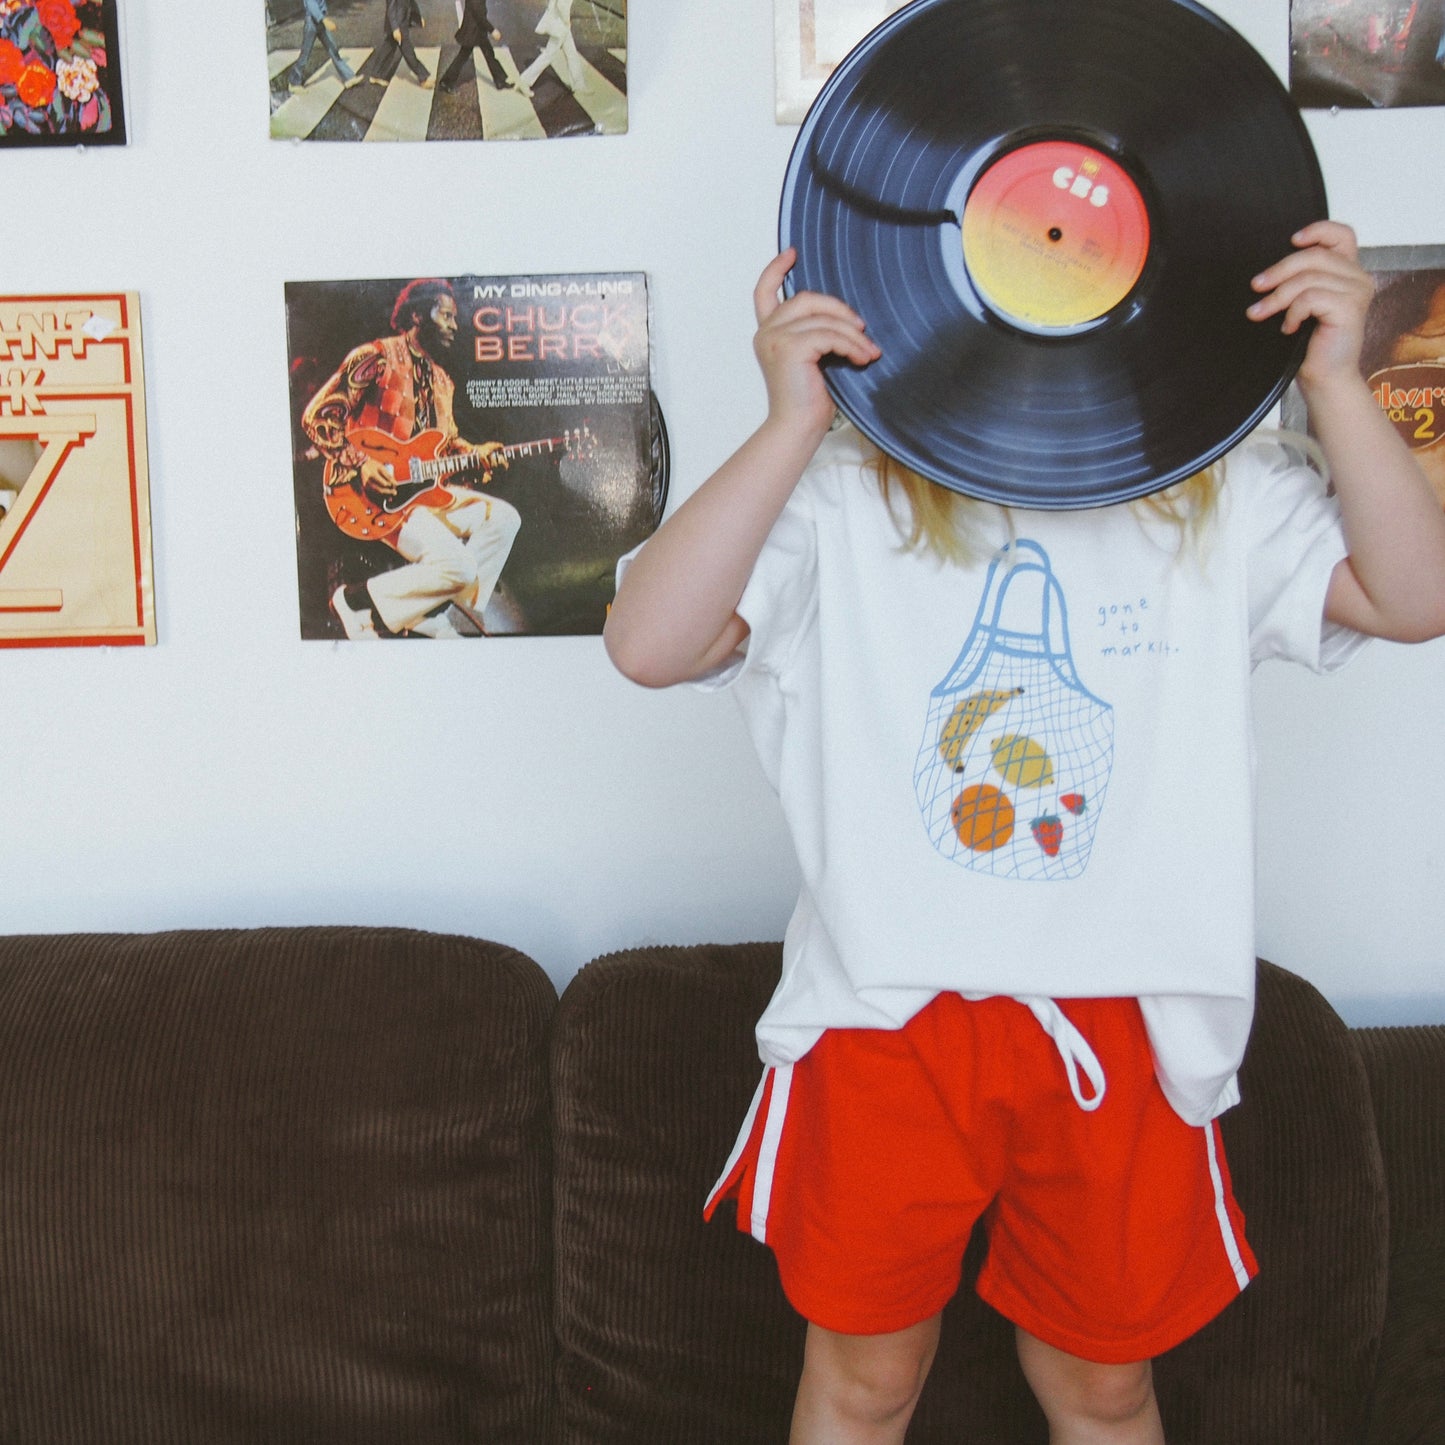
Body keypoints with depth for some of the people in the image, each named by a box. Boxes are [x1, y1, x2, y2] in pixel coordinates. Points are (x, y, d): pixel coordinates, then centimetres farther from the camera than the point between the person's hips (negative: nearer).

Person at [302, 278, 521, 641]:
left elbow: (447, 441, 26)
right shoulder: (377, 357, -7)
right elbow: (317, 416, -12)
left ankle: (431, 614, -3)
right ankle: (357, 600, -8)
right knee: (458, 565, -25)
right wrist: (360, 465, -21)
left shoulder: (439, 378, 20)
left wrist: (476, 454, 4)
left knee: (503, 518, -3)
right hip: (376, 495, -9)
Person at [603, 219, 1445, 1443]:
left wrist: (1337, 384, -13)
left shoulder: (1220, 496, 3)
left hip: (1124, 1029, 2)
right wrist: (792, 423, -25)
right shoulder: (840, 498, -8)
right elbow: (649, 643, -19)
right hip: (888, 1017, -2)